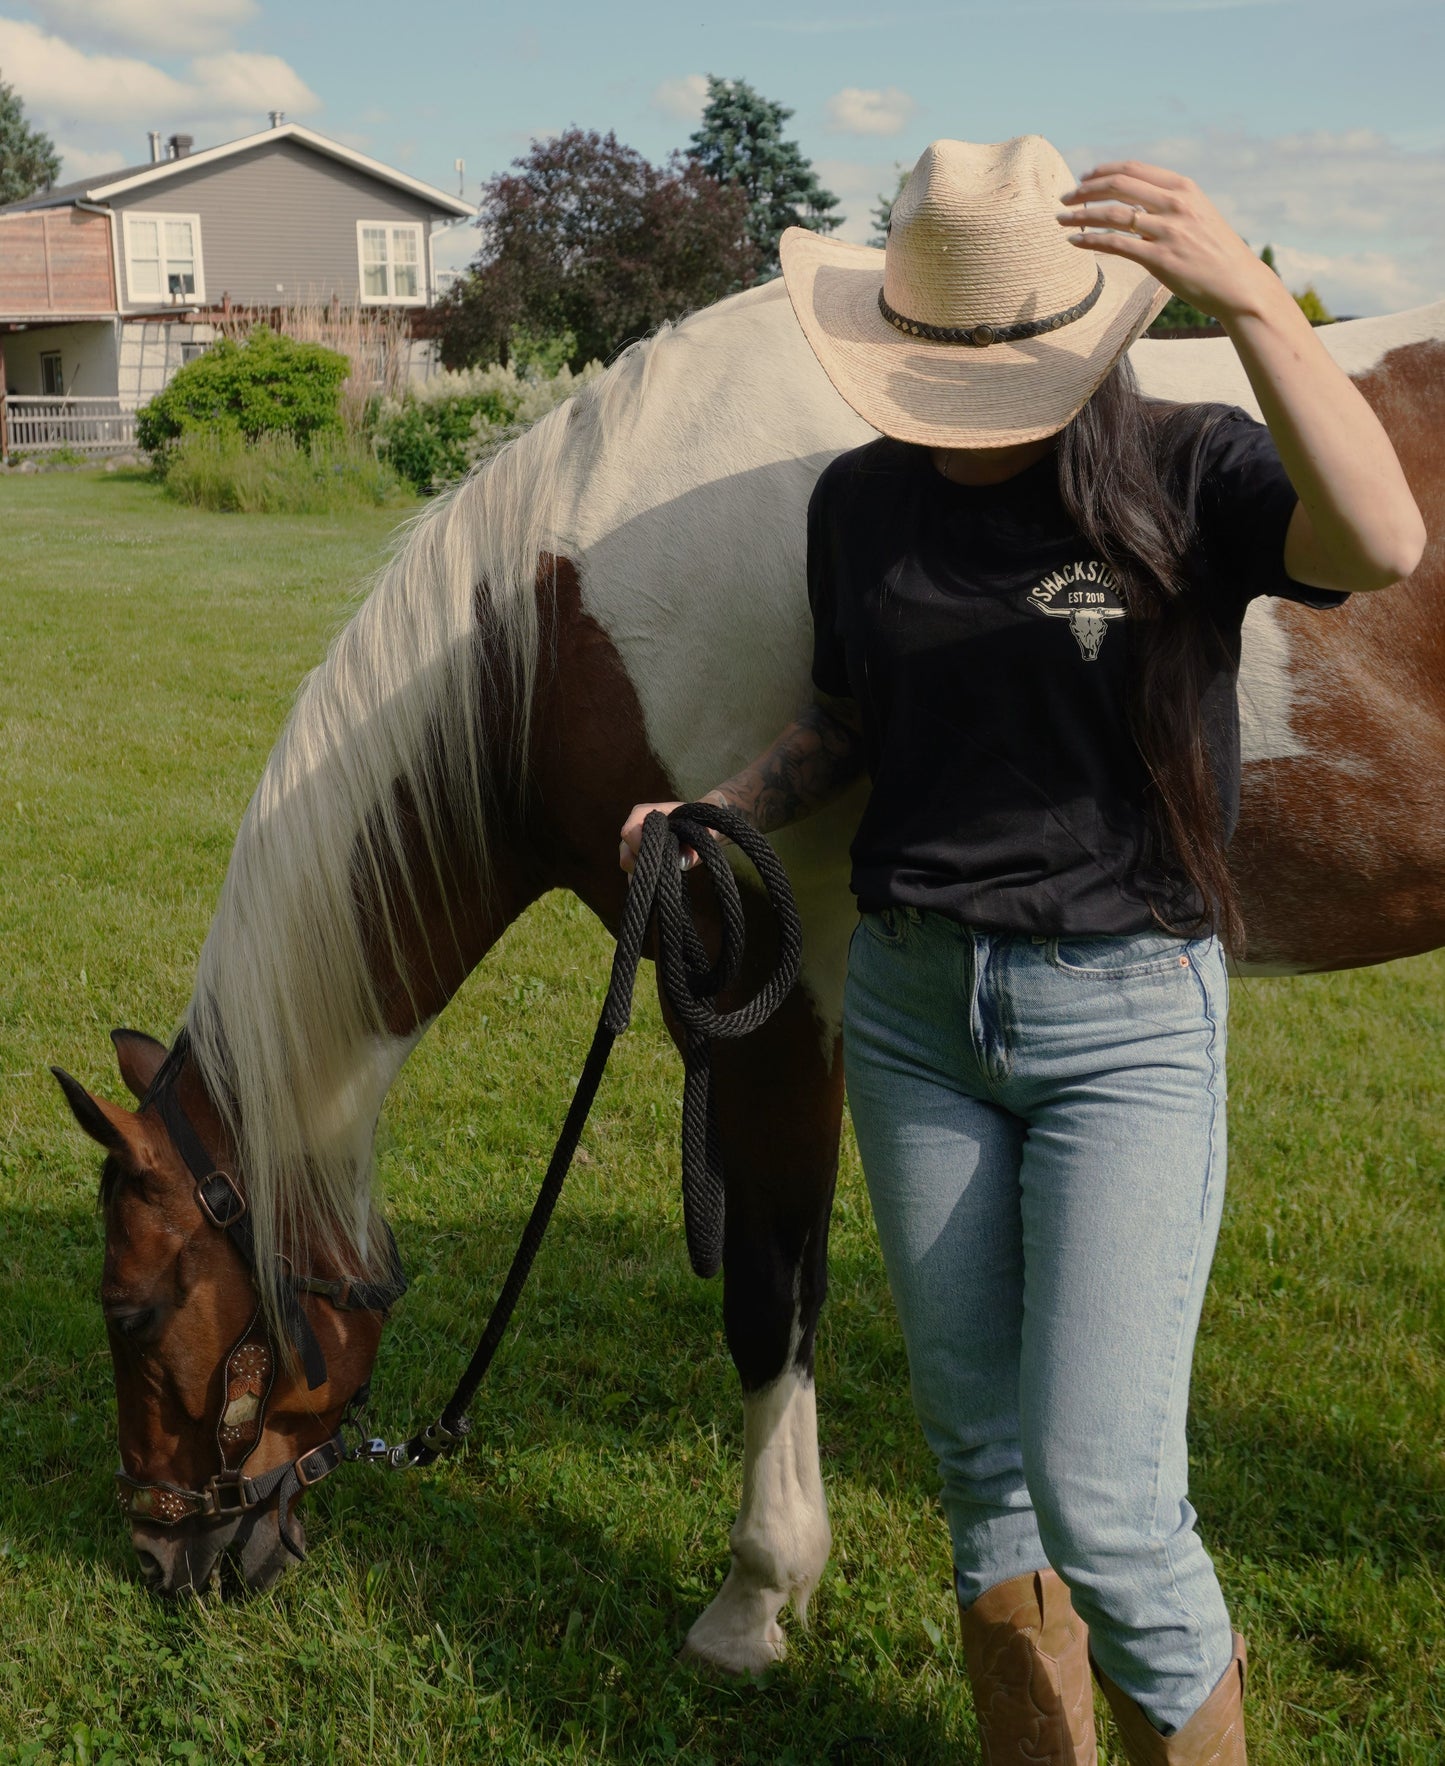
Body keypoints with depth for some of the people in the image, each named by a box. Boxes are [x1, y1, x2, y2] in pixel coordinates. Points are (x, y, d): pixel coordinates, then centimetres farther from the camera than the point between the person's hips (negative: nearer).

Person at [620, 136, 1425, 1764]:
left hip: (1127, 1020, -4)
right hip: (911, 1003, 5)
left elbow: (1381, 544, -30)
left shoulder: (1186, 473, -9)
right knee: (979, 1459, 14)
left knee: (1101, 1491, -10)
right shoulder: (864, 500, 4)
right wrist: (719, 811, -2)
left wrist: (1250, 302, -39)